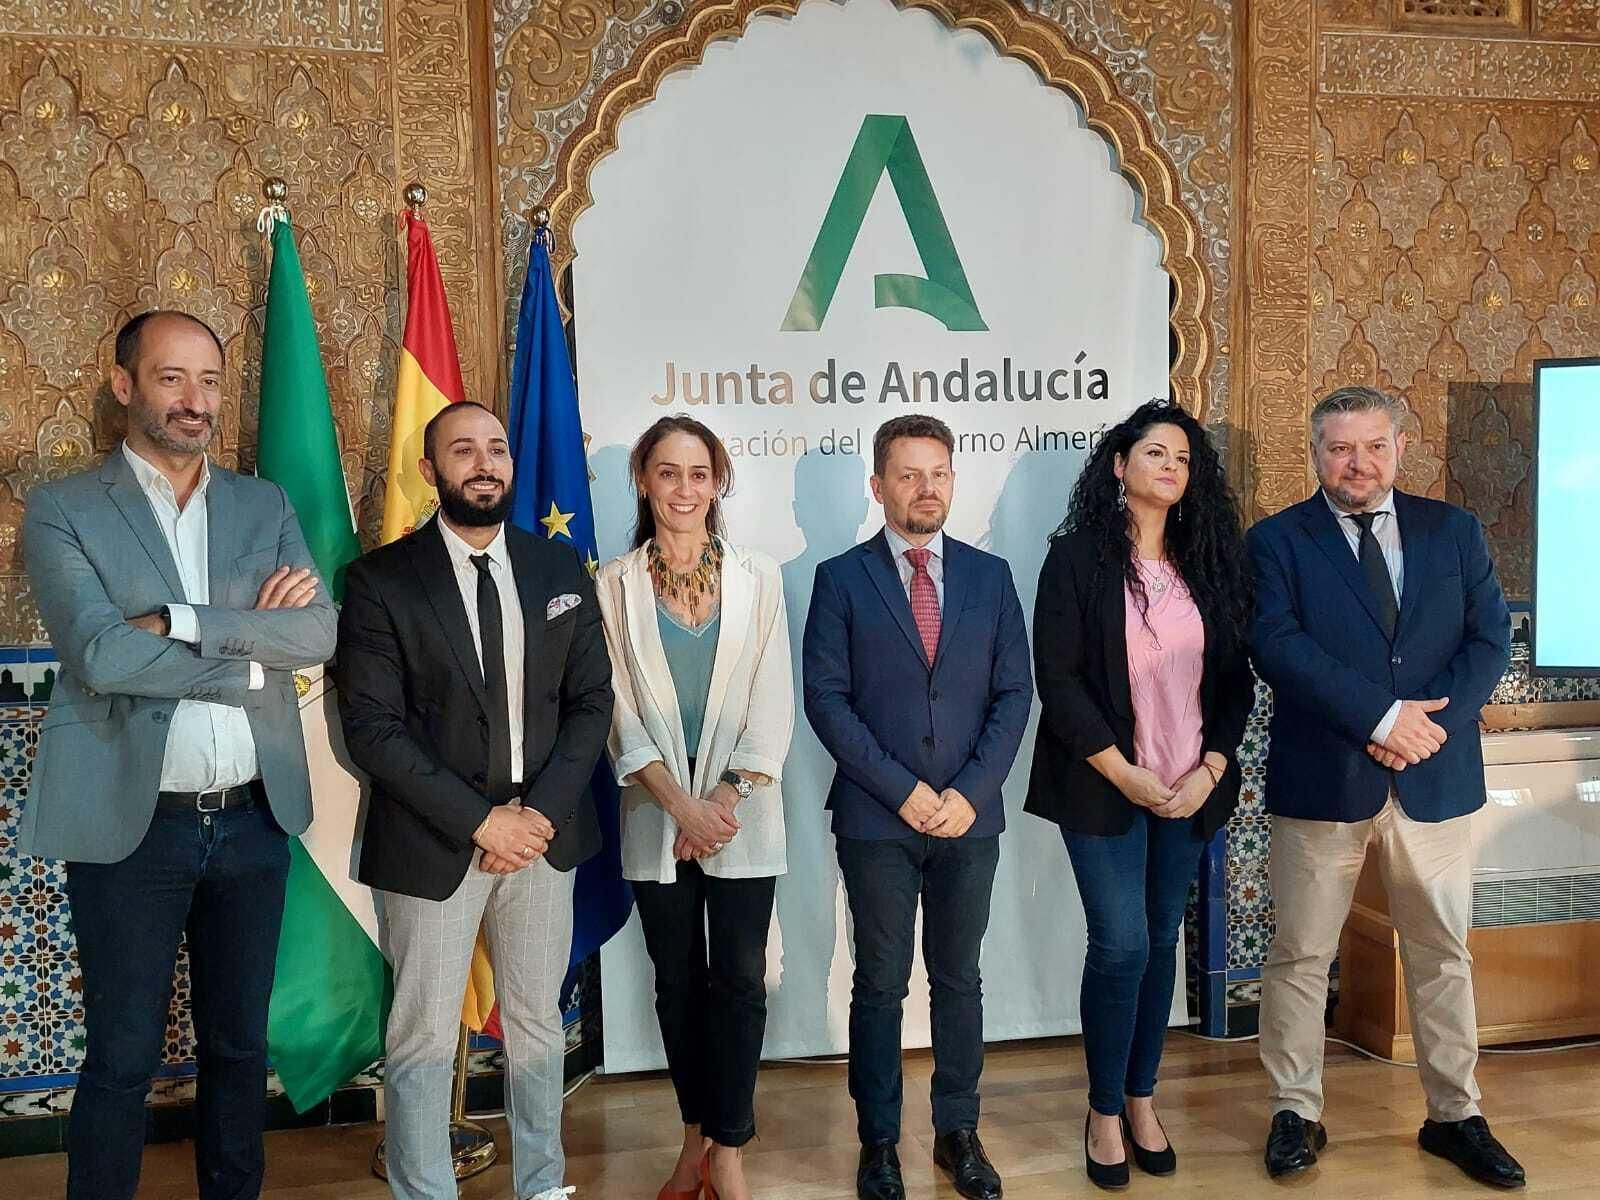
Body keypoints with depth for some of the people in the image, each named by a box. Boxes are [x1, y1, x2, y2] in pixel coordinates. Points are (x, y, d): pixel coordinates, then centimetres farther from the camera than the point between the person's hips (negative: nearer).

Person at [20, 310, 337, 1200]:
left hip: (255, 819, 4)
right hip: (132, 825, -3)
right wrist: (252, 651, -14)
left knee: (240, 1044, 17)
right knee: (122, 1059, 8)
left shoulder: (267, 506, 7)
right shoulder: (63, 510, -4)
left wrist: (181, 622, -17)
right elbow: (100, 656, -18)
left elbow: (318, 633, -8)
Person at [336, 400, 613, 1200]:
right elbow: (372, 727, -12)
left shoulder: (561, 569, 5)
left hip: (545, 831, 3)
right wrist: (480, 820, -17)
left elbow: (591, 702, 4)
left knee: (537, 1023, 16)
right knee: (424, 1038, 7)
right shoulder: (382, 579, -6)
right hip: (432, 842, -3)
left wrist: (540, 811, -10)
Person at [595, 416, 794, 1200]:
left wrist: (728, 796, -11)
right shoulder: (615, 585, 2)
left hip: (742, 814, 0)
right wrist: (681, 802, -11)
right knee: (677, 982, 10)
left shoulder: (758, 578, 3)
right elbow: (617, 707, -2)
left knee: (739, 980, -2)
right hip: (657, 816, 1)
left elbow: (773, 701, 0)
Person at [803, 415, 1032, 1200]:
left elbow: (1014, 692, 3)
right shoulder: (841, 579, -1)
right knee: (881, 983, 8)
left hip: (970, 815, 2)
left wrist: (971, 790, -8)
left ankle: (957, 1132, 26)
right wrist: (900, 789, -13)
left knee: (958, 978, 12)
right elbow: (826, 699, -7)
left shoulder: (990, 575, 6)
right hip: (877, 818, -2)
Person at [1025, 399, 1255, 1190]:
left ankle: (1141, 1099, 26)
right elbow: (1057, 678, -10)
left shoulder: (1211, 560, 7)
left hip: (1191, 788, 4)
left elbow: (1235, 677, 7)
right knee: (1121, 944, -5)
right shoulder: (1077, 556, -5)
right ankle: (1104, 1112, 12)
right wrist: (1123, 773, -13)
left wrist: (1209, 770, -5)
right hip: (1106, 786, -4)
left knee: (1161, 941, 11)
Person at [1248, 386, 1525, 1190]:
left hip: (1436, 776, 3)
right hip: (1322, 779, -2)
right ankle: (1296, 1114, 20)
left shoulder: (1453, 531, 6)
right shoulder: (1278, 541, -3)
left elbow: (1490, 636, 1)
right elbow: (1278, 645, -15)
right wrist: (1382, 718, -21)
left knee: (1442, 952, 13)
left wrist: (1430, 722, -14)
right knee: (1300, 956, 6)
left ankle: (1454, 1116, 28)